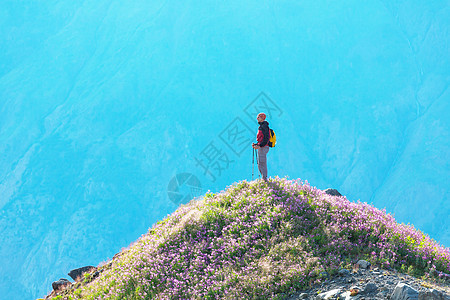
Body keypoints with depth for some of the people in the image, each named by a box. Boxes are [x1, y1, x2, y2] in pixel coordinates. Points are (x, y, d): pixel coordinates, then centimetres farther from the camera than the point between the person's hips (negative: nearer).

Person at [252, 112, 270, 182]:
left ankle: (265, 179, -8)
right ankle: (264, 179, 17)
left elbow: (266, 139, -21)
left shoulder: (264, 127, -14)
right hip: (261, 147, 11)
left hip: (263, 148, -11)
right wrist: (256, 144, 13)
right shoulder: (261, 126, 18)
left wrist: (259, 146, -24)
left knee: (262, 164, -10)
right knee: (260, 165, 13)